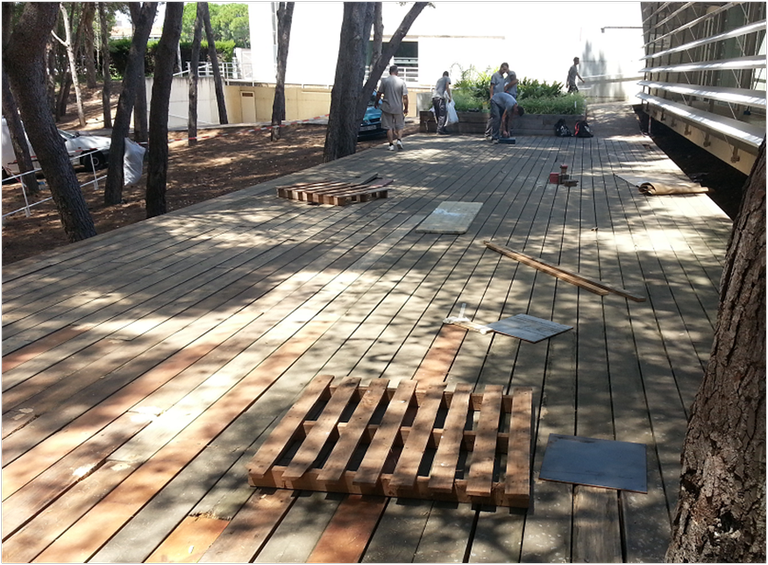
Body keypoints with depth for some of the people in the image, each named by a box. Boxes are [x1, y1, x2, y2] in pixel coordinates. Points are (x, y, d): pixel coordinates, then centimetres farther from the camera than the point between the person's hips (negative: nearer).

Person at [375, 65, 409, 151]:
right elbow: (405, 97, -5)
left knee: (389, 127, 7)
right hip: (398, 108, 1)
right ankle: (399, 140, -5)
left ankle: (391, 145, 5)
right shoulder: (402, 82, -4)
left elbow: (379, 94, 0)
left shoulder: (384, 80, -4)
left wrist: (376, 102, 17)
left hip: (387, 108, 0)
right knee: (400, 126, 16)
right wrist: (406, 108, 5)